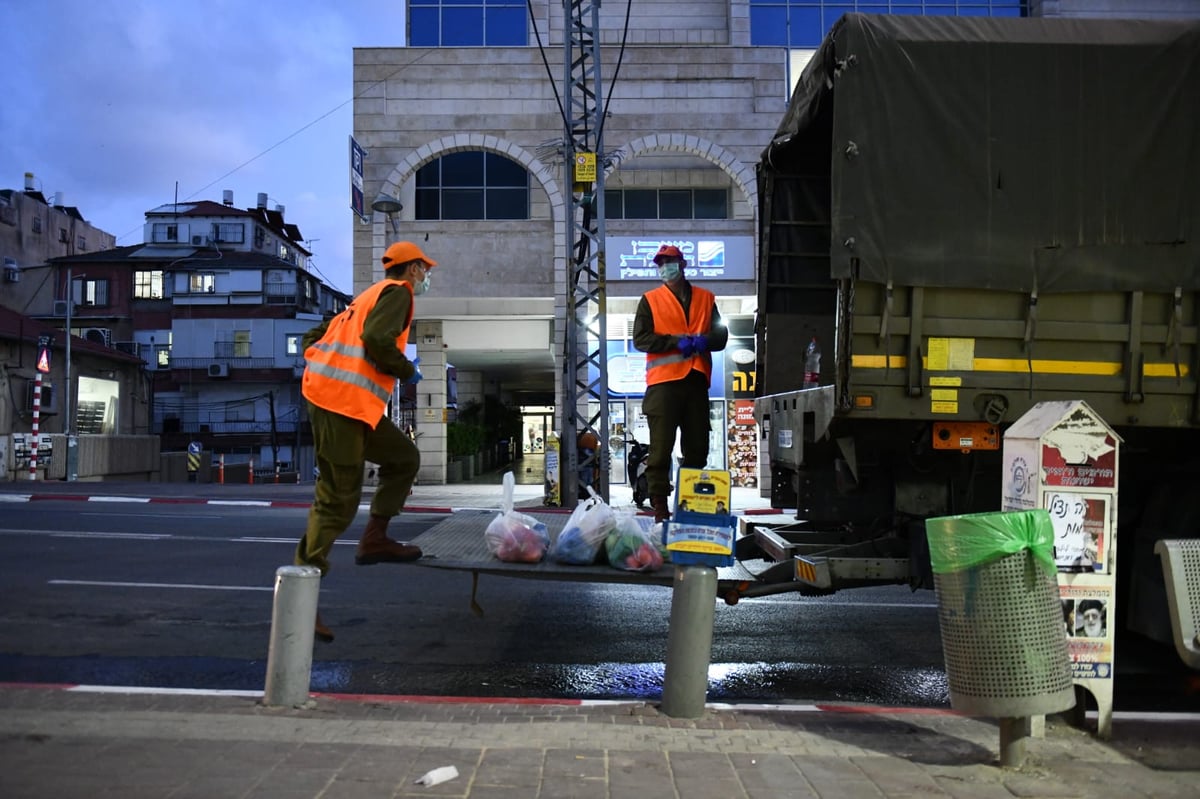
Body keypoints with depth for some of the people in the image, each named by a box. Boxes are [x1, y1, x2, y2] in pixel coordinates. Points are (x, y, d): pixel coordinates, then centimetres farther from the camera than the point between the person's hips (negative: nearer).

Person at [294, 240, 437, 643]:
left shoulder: (369, 296, 25)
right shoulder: (398, 291, -1)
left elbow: (312, 337, 24)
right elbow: (377, 339, -19)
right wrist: (408, 371, -5)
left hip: (327, 394, 9)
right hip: (345, 401, -9)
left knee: (404, 458, 16)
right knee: (338, 500, -7)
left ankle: (375, 539, 11)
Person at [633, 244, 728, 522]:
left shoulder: (705, 298, 16)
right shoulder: (650, 300, 8)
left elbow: (721, 336, 13)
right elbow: (640, 338, -3)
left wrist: (703, 341, -9)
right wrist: (676, 341, -13)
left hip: (697, 381, 3)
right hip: (663, 381, -3)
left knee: (697, 447, 8)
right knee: (661, 447, -5)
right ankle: (659, 504, 0)